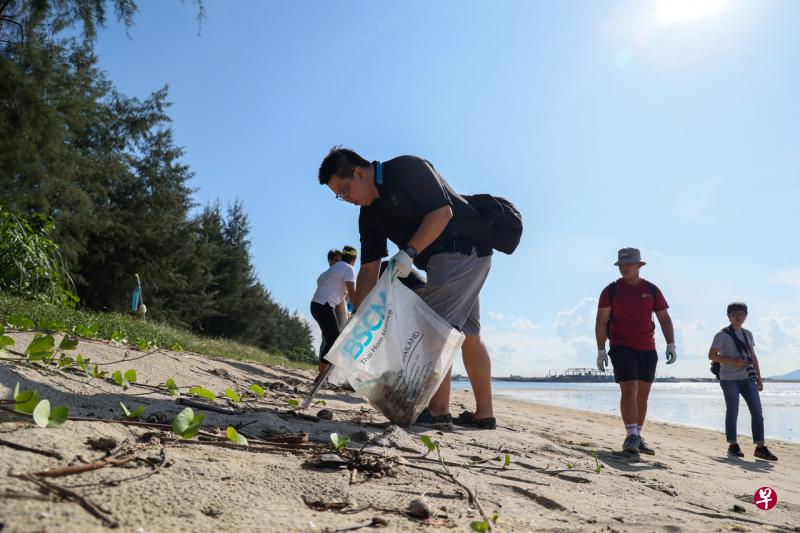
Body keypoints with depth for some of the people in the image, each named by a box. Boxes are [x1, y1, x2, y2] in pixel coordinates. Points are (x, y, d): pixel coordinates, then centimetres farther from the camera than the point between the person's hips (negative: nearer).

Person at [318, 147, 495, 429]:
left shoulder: (407, 168, -15)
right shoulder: (369, 214, 8)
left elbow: (442, 211, -22)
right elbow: (369, 269, 5)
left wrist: (409, 252, -27)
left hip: (464, 247, -9)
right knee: (467, 333, 9)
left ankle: (438, 410, -10)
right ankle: (484, 414, 16)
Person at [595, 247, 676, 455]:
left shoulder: (652, 290, 8)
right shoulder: (611, 290, 0)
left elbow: (664, 319, 9)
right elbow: (601, 321, -3)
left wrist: (671, 344, -3)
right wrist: (601, 350, -10)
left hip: (648, 350, 4)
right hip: (622, 348, -4)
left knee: (642, 395, 8)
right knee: (629, 391, -16)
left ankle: (638, 439, 16)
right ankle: (631, 436, -19)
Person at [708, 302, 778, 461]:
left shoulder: (748, 334, 14)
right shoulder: (722, 335, -4)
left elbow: (753, 357, 18)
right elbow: (712, 355, -8)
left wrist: (759, 377, 13)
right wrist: (733, 361, -18)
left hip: (747, 378, 6)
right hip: (729, 379, -5)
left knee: (757, 411, -1)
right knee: (732, 412, 0)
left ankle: (760, 447, 3)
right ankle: (733, 445, 11)